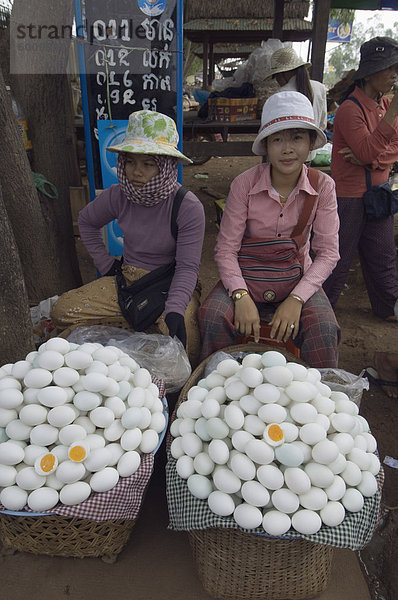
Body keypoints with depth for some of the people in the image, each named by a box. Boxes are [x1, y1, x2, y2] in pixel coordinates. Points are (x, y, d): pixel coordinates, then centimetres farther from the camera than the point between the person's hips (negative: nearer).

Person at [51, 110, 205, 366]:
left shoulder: (189, 207, -19)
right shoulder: (118, 196, -7)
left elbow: (187, 267, -18)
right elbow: (86, 221, 16)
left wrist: (175, 310, -33)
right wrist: (105, 263, 9)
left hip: (172, 285, -3)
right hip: (128, 279, 4)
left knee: (183, 342, -31)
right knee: (63, 311, -11)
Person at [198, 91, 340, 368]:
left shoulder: (323, 186, -9)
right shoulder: (245, 183, -13)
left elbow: (328, 252, -8)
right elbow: (226, 249, -12)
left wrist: (296, 299, -22)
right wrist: (241, 295, -28)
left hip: (298, 279, 1)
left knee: (324, 330, -28)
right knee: (213, 314, -28)